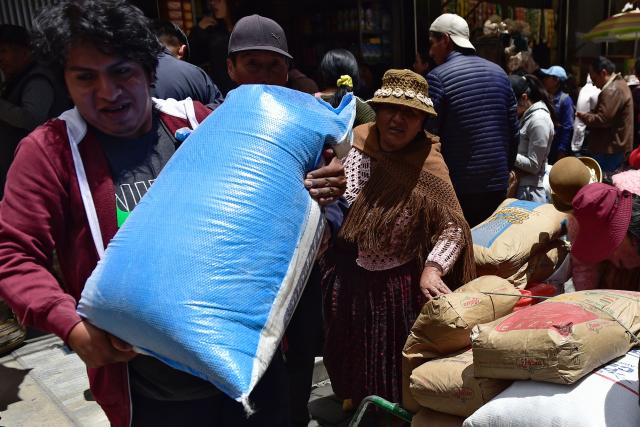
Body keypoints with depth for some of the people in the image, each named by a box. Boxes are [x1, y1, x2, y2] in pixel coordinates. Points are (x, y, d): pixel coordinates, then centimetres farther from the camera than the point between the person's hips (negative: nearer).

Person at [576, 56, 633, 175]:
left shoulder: (612, 90, -20)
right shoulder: (619, 84, 15)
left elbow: (602, 119, -25)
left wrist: (583, 116, -9)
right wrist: (588, 114, 9)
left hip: (609, 148, -11)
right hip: (616, 146, 11)